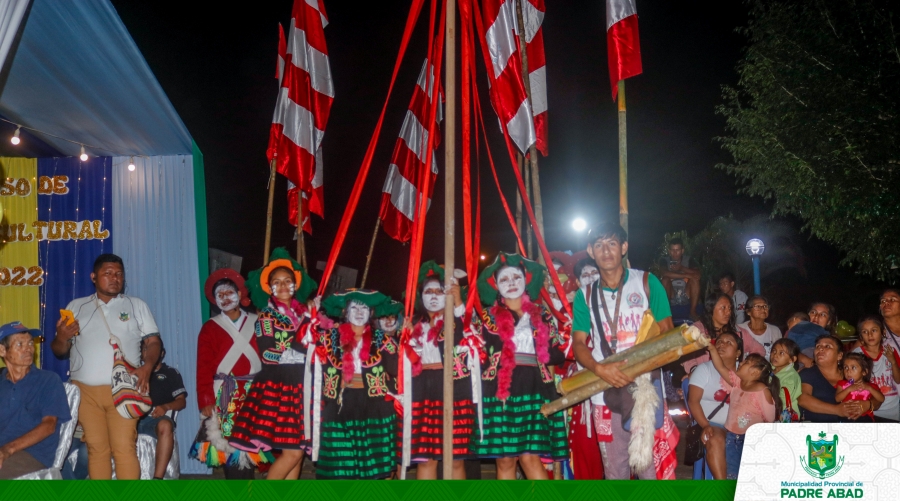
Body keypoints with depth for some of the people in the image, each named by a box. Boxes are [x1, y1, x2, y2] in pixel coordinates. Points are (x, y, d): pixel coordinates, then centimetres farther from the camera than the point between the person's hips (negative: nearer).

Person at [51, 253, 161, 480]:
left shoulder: (137, 305, 11)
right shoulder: (76, 307, 15)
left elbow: (154, 341, 6)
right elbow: (59, 350, 15)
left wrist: (147, 367, -14)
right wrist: (61, 337, -10)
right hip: (85, 390, 2)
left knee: (124, 448, -8)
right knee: (96, 448, 4)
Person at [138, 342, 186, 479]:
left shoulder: (171, 373, 21)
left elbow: (182, 401, 11)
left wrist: (165, 407, -10)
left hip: (156, 418, -2)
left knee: (165, 425, -40)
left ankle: (158, 477, -45)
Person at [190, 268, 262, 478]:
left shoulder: (257, 323, 9)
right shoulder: (210, 328, 8)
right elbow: (204, 368, 1)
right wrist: (205, 400, -9)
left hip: (254, 393, 0)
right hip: (224, 395, 0)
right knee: (227, 444, -3)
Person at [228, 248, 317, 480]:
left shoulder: (304, 313, 13)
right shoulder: (266, 316, -2)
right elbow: (268, 353, -14)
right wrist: (301, 349, -14)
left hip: (302, 387, 6)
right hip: (277, 387, -6)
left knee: (298, 452, 5)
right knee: (292, 452, -10)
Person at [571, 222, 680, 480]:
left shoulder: (647, 283, 5)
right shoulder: (585, 296, 10)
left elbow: (667, 331, 2)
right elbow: (579, 343, 5)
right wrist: (599, 368, -16)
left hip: (646, 391, -2)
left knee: (652, 465, -6)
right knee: (614, 468, 8)